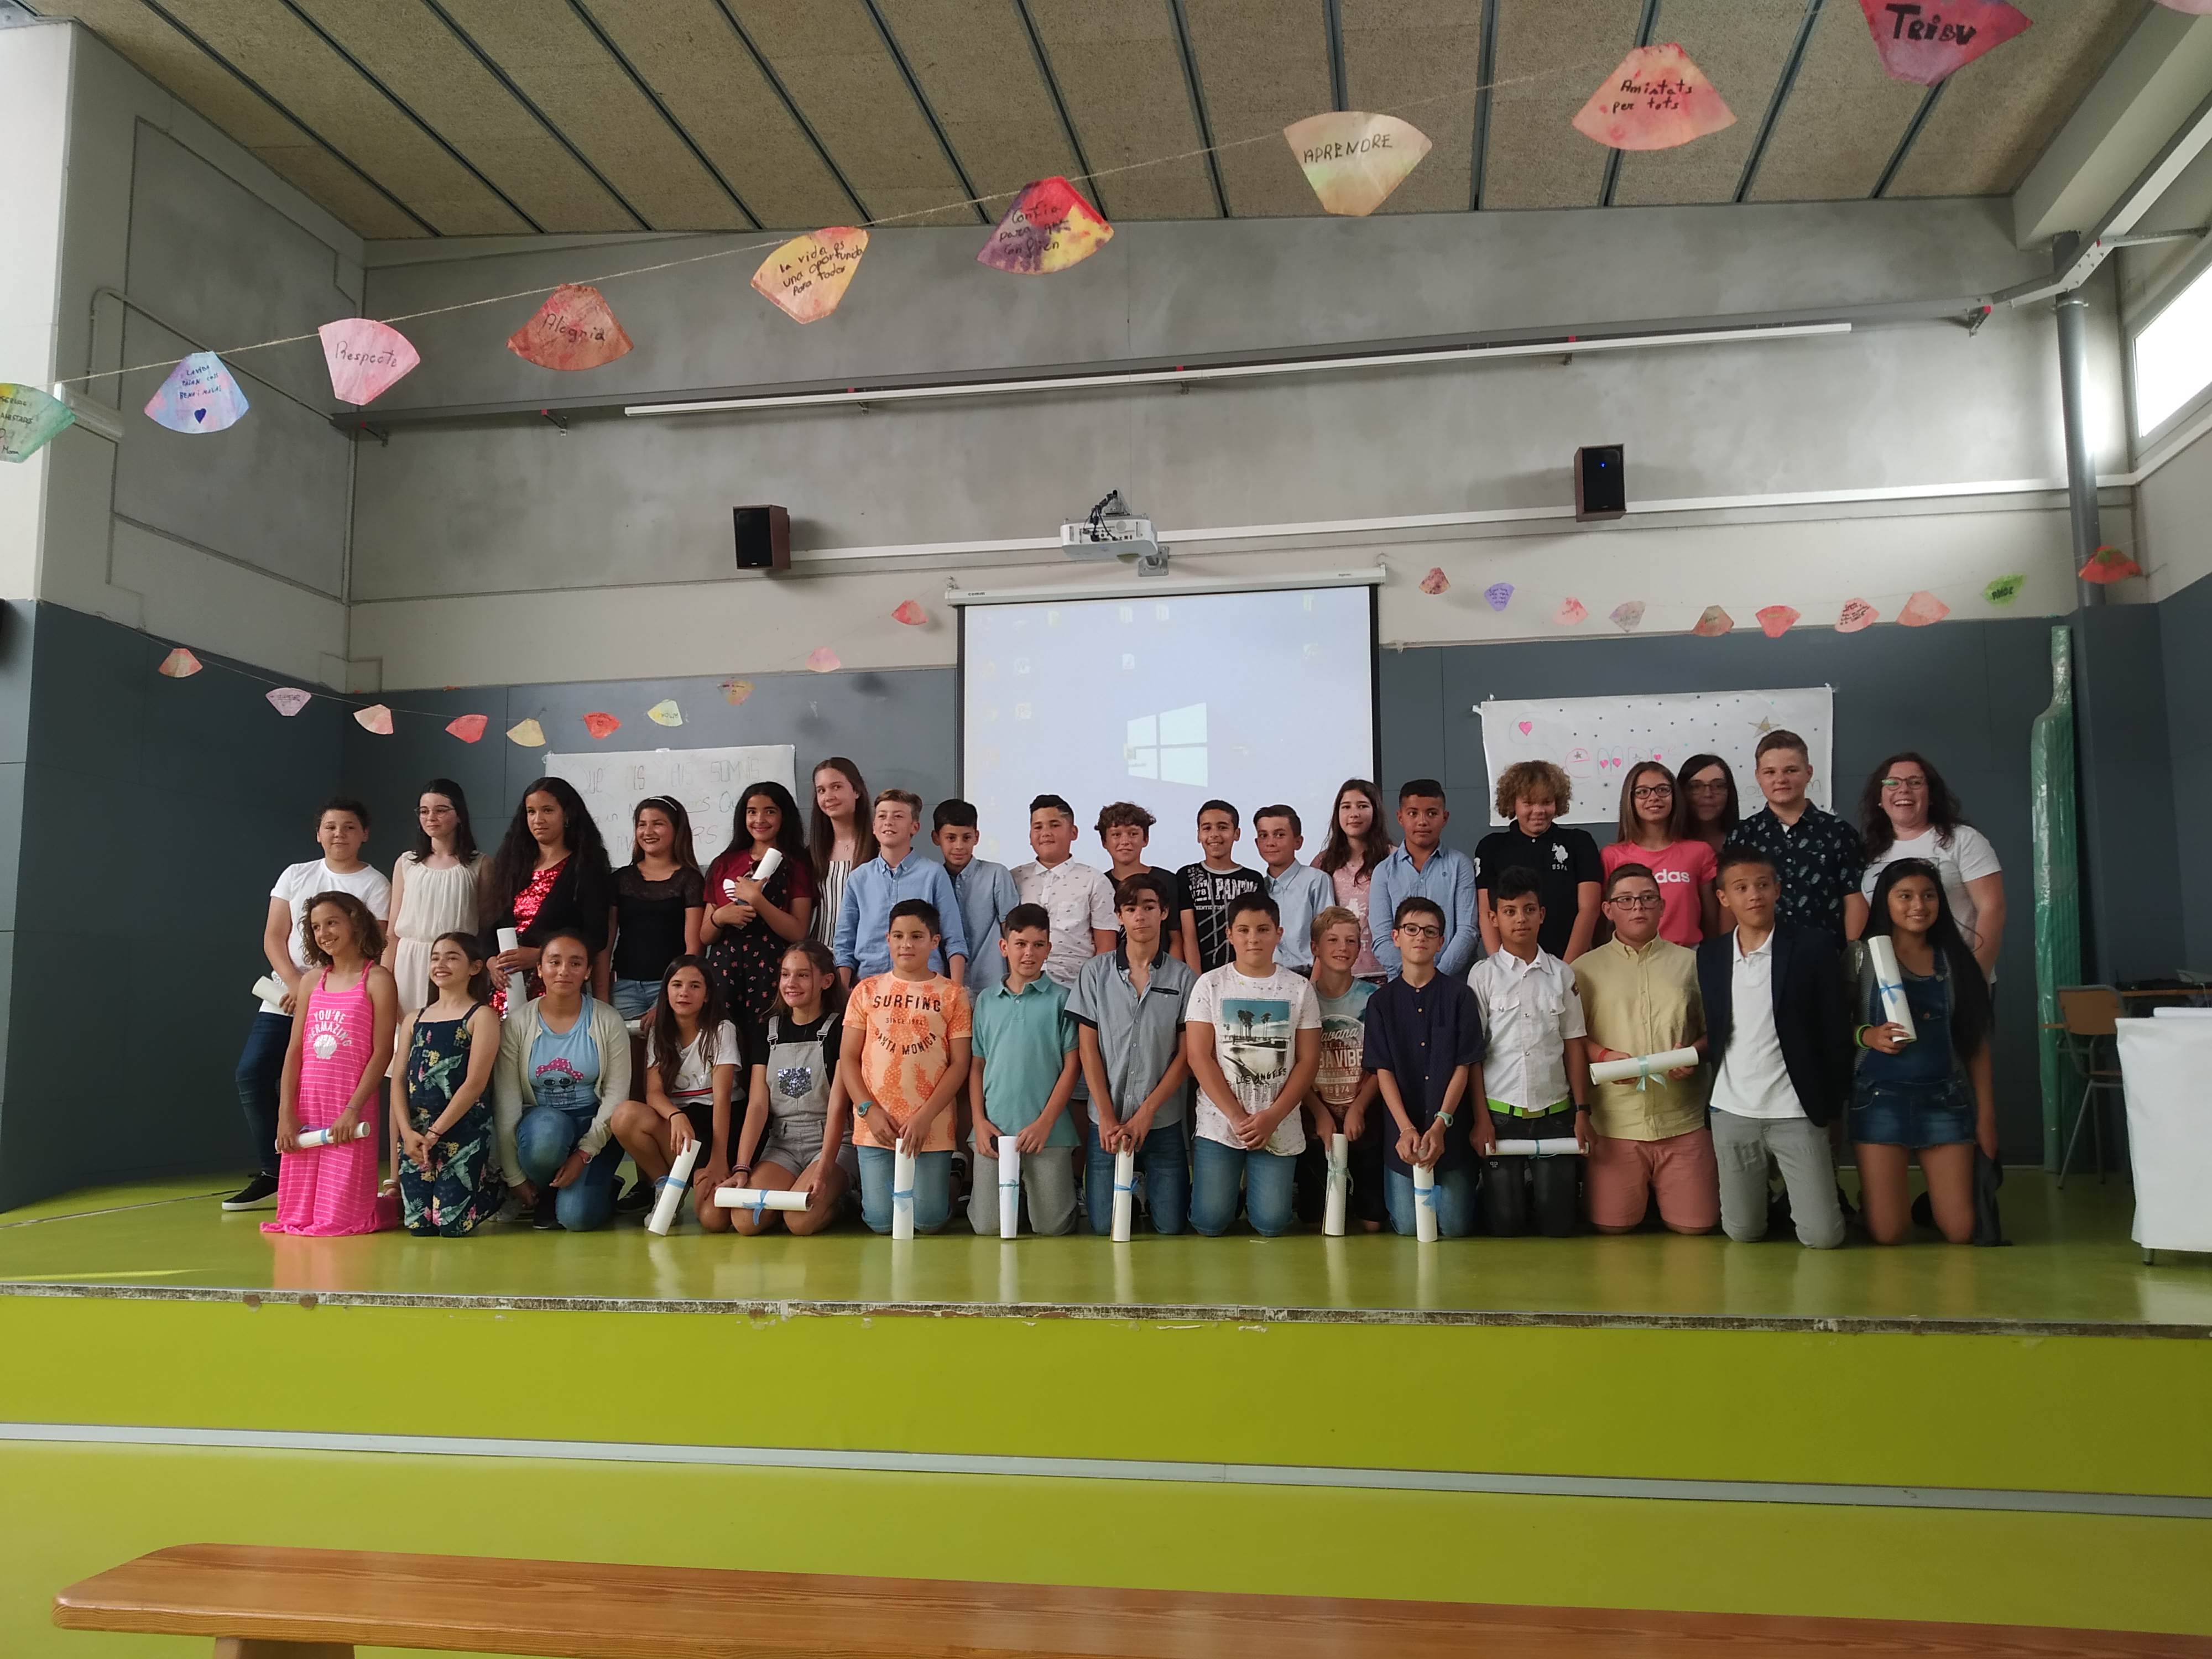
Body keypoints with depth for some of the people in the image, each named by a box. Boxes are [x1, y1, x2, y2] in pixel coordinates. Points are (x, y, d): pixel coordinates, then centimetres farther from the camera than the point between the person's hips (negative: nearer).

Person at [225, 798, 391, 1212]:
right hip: (284, 997, 4)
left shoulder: (375, 886, -1)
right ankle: (271, 1174, 4)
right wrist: (297, 985, -10)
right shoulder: (295, 875, 11)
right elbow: (273, 938, 6)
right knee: (252, 1073, -7)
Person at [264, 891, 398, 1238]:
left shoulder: (377, 979, -3)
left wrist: (353, 1109, -16)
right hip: (307, 1108, 5)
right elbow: (294, 1050, 9)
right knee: (297, 1215, 7)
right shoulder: (312, 982, 12)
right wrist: (285, 1114, 0)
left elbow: (382, 1052, -8)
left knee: (338, 1217, -4)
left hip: (350, 1110, -5)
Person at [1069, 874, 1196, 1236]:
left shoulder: (1182, 977, 1)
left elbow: (1186, 1054, 0)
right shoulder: (1096, 972, 2)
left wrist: (1146, 1113, -8)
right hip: (1106, 1122, 0)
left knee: (1170, 1226, 0)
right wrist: (1107, 1118, -7)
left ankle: (1147, 1192, 30)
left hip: (1164, 1122, 0)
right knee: (1104, 1227, 0)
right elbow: (1088, 1048, 1)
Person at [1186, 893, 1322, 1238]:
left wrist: (1272, 1117, -10)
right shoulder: (1210, 985, 0)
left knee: (1271, 1225, -4)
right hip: (1219, 1123, -1)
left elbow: (1308, 1060, 1)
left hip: (1280, 1127, 1)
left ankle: (1257, 1189, 28)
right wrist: (1237, 1117, -12)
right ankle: (1226, 1186, 28)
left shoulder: (1299, 989, 4)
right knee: (1210, 1224, -4)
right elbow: (1199, 1057, -5)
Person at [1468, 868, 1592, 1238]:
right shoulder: (1483, 975, 0)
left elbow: (1573, 1045, 8)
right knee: (1504, 1225, -1)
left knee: (1557, 1224, 0)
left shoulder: (1561, 974, 6)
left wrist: (1582, 1111, 2)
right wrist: (1480, 1119, -5)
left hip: (1555, 1114, 2)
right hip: (1501, 1113, -2)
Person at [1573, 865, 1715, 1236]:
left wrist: (1694, 1052, -8)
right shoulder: (1586, 968, 7)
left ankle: (1659, 1192, 30)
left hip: (1682, 1119, 1)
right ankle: (1642, 1194, 31)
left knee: (1696, 1224, -1)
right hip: (1615, 1121, -1)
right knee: (1611, 1224, -1)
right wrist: (1603, 1055, -13)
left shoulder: (1690, 962, 11)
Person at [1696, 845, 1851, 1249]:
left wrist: (1832, 1107, -3)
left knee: (1823, 1236, -3)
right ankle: (1772, 1197, 41)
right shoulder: (1709, 955, 4)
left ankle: (1801, 1193, 30)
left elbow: (1834, 1032, -4)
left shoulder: (1814, 946, -7)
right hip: (1732, 1113, 3)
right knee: (1742, 1232, 8)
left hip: (1797, 1113, -3)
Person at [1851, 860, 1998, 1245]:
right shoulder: (1864, 955, 0)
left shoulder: (1956, 959, 7)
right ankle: (1871, 1200, 30)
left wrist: (1986, 1114, 6)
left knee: (1961, 1231, -3)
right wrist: (1868, 1035, -19)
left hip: (1944, 1099, 2)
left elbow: (1976, 1041, 9)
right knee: (1886, 1234, -5)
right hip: (1881, 1097, -2)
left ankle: (1927, 1203, 31)